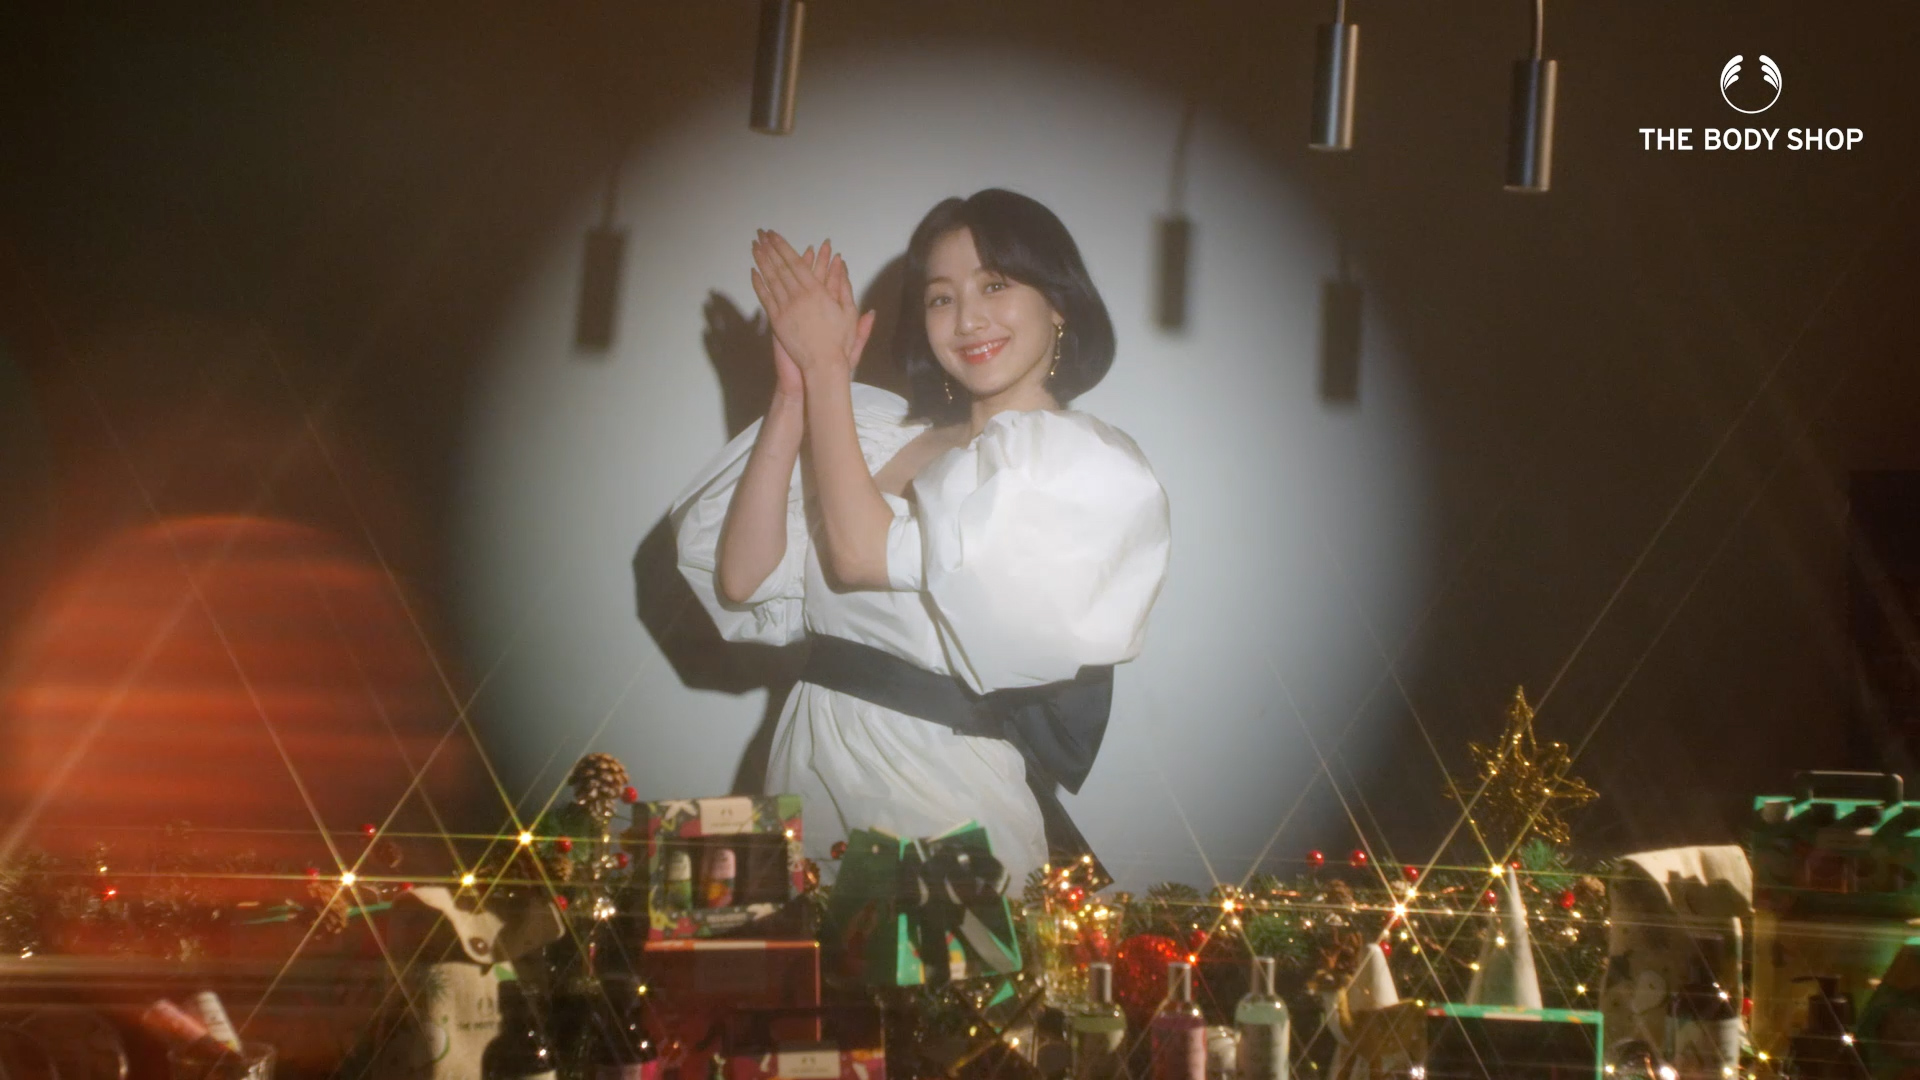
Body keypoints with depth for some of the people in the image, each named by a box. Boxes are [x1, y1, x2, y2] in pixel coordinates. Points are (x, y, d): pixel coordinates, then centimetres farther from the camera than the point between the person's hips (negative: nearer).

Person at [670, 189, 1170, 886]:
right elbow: (745, 582, 0)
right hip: (813, 771, 5)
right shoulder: (885, 439, 10)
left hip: (952, 801, -4)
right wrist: (796, 390, -2)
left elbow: (860, 553, -13)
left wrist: (827, 366, -3)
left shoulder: (1092, 467, -5)